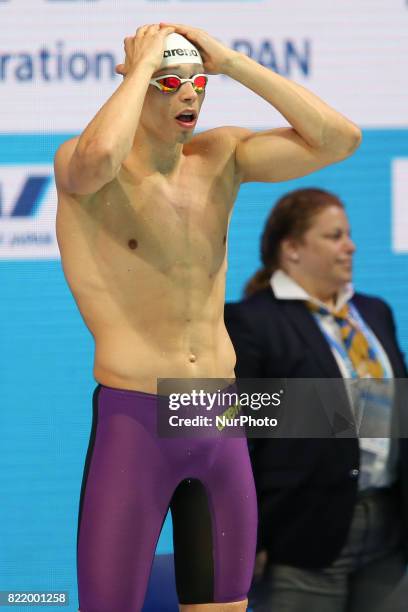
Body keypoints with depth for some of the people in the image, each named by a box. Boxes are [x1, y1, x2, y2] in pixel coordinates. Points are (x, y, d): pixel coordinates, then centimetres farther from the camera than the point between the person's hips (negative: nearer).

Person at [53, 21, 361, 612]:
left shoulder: (221, 156, 7)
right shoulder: (78, 164, -8)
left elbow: (340, 139, -3)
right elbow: (99, 156, -34)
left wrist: (232, 63, -6)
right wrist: (143, 66, -18)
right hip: (132, 424, -5)